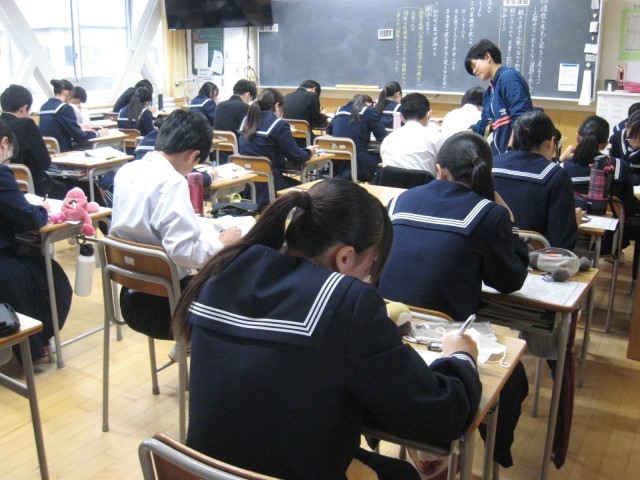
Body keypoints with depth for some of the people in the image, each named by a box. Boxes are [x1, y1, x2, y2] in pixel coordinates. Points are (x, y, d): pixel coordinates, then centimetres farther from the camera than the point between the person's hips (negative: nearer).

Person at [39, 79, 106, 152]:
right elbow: (77, 135, -13)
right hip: (61, 150, -8)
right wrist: (97, 133, 1)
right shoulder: (65, 108, -14)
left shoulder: (44, 106, 10)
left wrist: (79, 128, 25)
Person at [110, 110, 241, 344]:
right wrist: (222, 244, -13)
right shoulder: (171, 182, -21)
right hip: (162, 305, -8)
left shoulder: (126, 172, 3)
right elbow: (182, 251, -29)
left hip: (131, 296, 9)